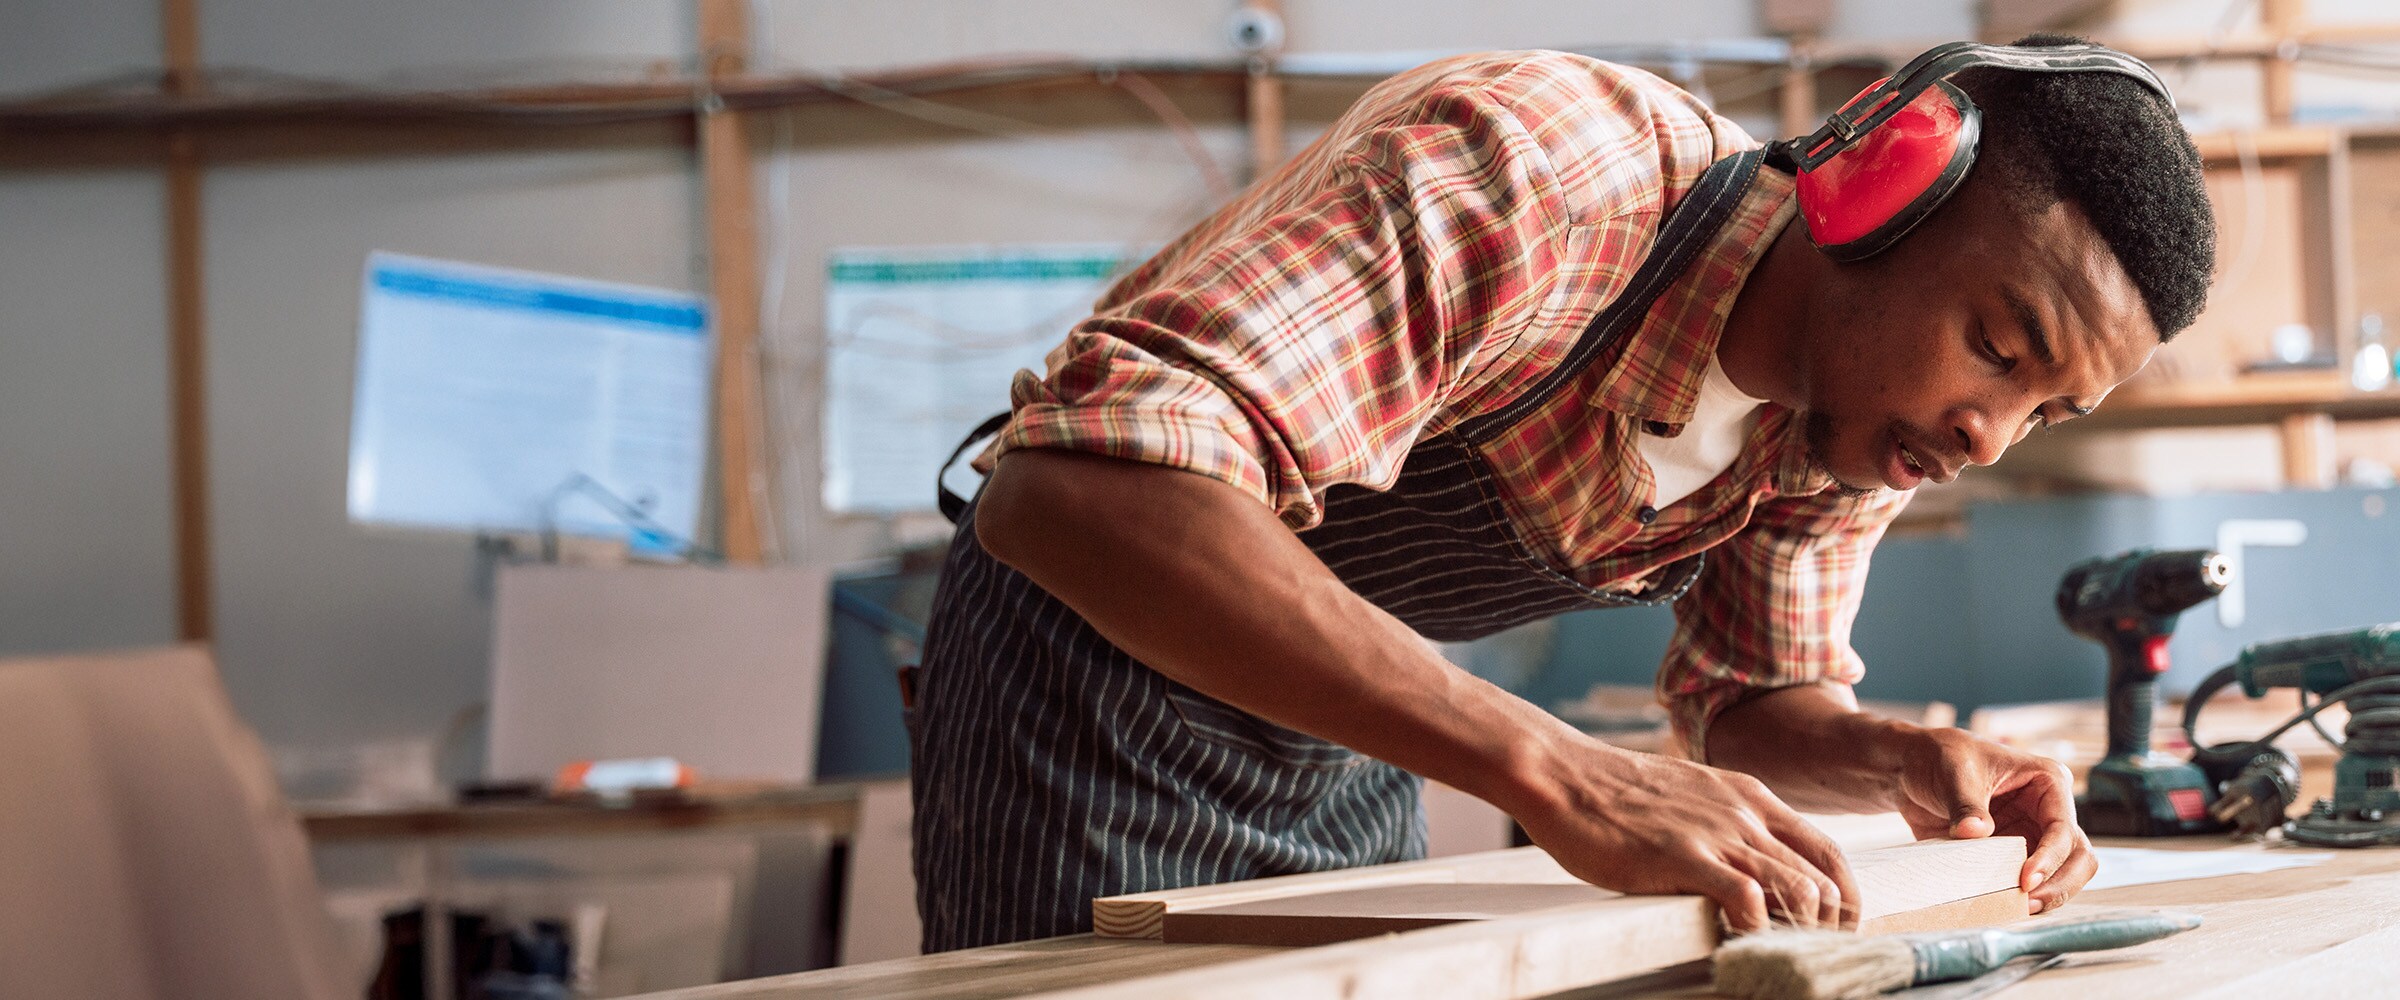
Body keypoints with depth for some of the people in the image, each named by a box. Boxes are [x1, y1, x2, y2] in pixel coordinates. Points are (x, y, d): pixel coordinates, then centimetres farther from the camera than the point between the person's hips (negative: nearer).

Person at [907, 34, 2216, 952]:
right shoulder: (1541, 169, -35)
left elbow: (1755, 699, 8)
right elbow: (1075, 489, -48)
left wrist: (1904, 763, -17)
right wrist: (1565, 778, -52)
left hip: (1341, 737, 7)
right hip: (1093, 671, -7)